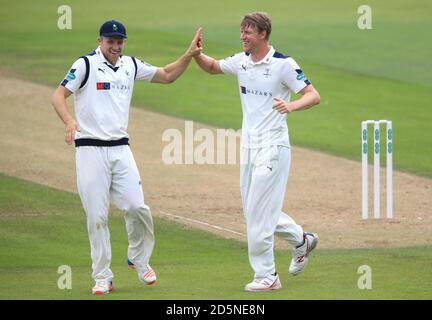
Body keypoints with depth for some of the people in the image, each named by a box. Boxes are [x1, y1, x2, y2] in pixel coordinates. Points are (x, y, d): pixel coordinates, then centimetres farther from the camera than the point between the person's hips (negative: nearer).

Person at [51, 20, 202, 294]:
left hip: (120, 148, 4)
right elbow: (58, 95, -9)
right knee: (97, 215, -4)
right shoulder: (85, 65, -3)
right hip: (90, 149, -4)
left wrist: (190, 55, 8)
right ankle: (103, 277, 4)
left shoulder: (131, 66, 12)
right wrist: (69, 120, -28)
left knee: (136, 207, -6)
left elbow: (167, 76, 22)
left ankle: (139, 259, 20)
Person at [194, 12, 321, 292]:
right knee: (254, 209, 13)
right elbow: (213, 67, 25)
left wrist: (291, 106, -35)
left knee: (259, 211, -9)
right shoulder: (241, 61, 8)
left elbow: (313, 96, -14)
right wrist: (196, 54, 3)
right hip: (249, 145, 8)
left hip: (273, 146, -8)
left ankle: (266, 276, -2)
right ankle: (301, 239, 33)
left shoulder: (283, 64, -12)